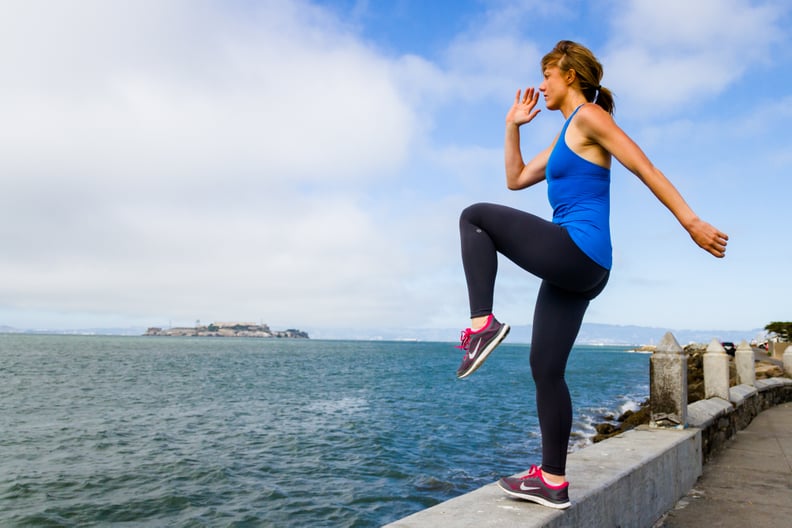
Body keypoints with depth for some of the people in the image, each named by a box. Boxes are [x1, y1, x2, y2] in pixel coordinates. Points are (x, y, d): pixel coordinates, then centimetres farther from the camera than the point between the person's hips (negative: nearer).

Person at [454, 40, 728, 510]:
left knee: (475, 218, -3)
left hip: (576, 252, -9)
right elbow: (517, 179, 29)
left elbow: (644, 168, -9)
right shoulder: (566, 137, 25)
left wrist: (691, 222, -15)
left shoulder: (588, 115, -1)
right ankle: (553, 481, 15)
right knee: (546, 368, 8)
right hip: (579, 269, 9)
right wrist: (513, 125, 27)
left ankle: (482, 323, -13)